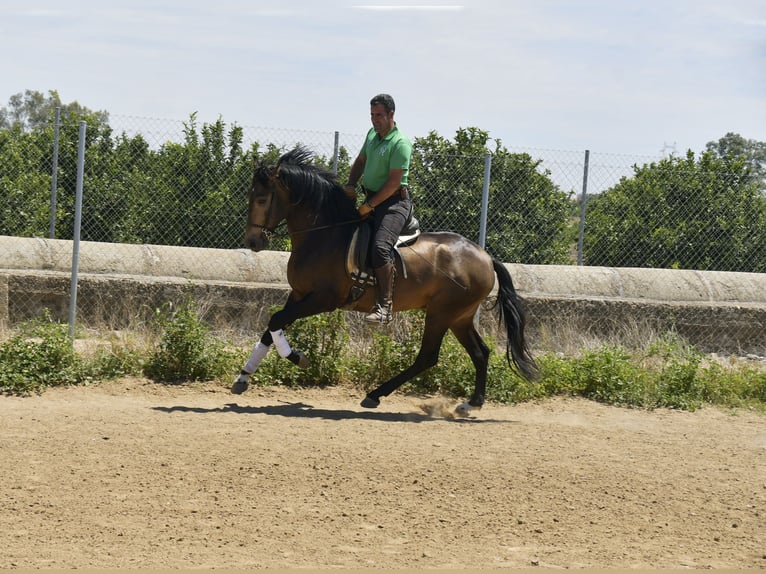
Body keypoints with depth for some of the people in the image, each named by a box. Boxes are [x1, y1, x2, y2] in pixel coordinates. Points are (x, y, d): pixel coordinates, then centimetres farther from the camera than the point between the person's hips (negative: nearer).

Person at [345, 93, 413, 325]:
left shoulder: (400, 143, -15)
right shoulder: (372, 134, 11)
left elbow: (393, 182, -19)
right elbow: (360, 161, 24)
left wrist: (369, 206, -19)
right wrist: (351, 184, 5)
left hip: (393, 201, -10)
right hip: (371, 199, 10)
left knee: (380, 247, -26)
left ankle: (384, 306, -28)